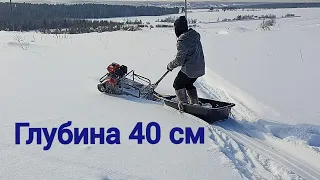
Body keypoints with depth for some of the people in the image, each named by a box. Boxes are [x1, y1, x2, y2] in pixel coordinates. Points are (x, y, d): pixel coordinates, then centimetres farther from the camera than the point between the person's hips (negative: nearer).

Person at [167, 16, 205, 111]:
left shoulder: (182, 40, -22)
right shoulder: (194, 35, 5)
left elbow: (179, 60, -19)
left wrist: (170, 65, -1)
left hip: (189, 69, -8)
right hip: (200, 68, 9)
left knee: (178, 84, 13)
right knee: (188, 84, 28)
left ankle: (183, 103, 14)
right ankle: (195, 103, 32)